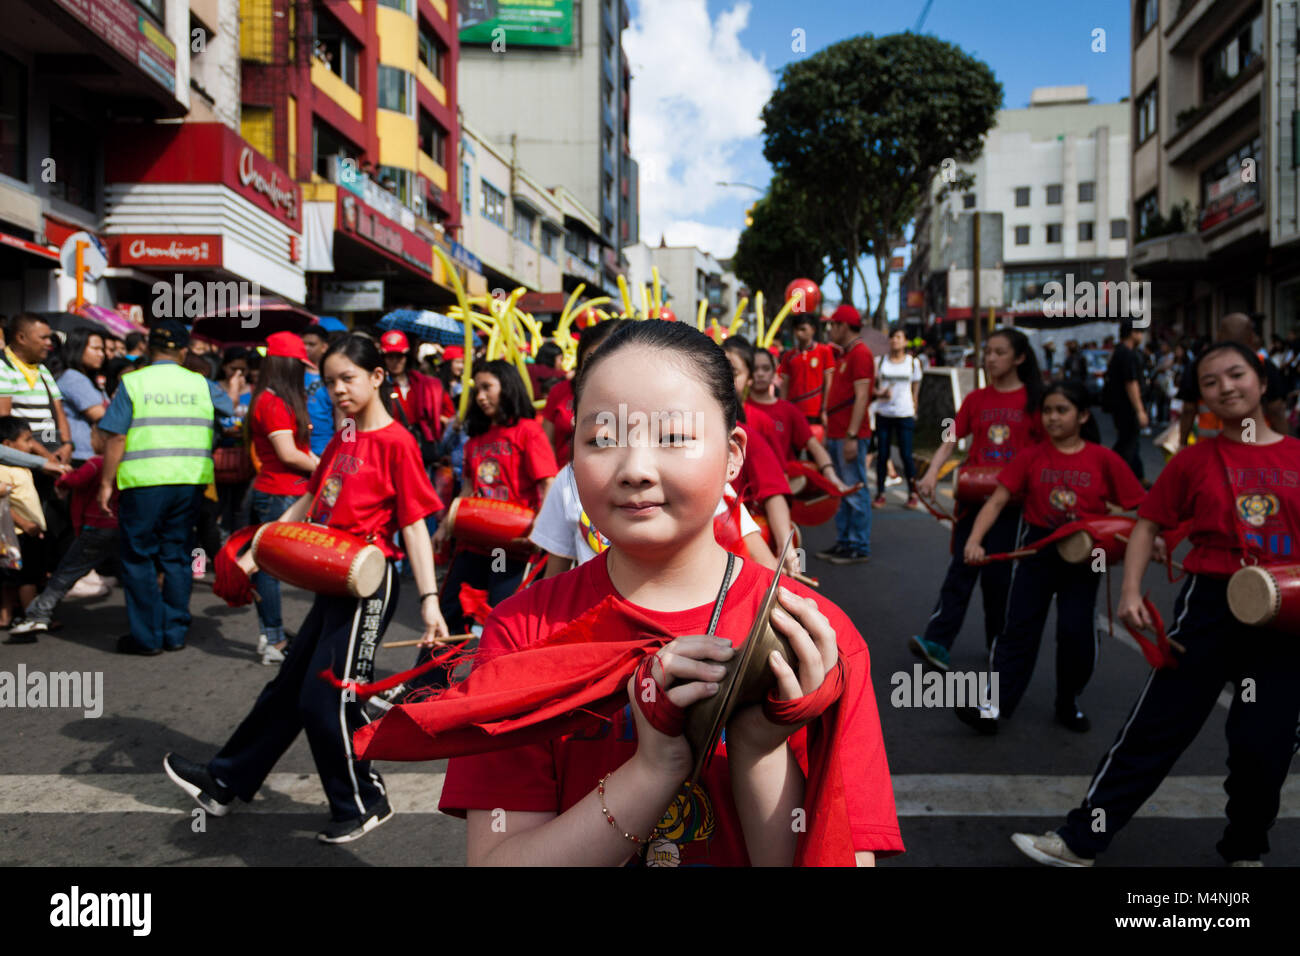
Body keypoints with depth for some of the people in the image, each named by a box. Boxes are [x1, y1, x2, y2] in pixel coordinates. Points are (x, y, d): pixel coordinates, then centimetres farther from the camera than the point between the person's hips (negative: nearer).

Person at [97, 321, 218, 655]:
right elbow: (214, 434, 12)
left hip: (144, 481, -3)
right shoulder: (200, 384, 7)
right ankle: (175, 632, 16)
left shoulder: (133, 382, -2)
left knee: (139, 558, 7)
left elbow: (117, 438, -5)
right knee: (177, 556, 12)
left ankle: (147, 637, 10)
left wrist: (106, 482, 0)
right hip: (190, 481, 3)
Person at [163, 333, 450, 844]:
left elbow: (415, 524, -16)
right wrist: (256, 553, 15)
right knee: (288, 687, 19)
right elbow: (307, 504, 18)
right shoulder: (339, 442, 12)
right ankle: (226, 780, 34)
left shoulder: (397, 443, -13)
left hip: (368, 585, -8)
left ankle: (363, 803, 16)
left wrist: (429, 601, -20)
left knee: (326, 698, -3)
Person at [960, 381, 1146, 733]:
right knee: (1020, 625, 1)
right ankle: (996, 704, 1)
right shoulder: (1031, 457, -1)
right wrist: (974, 540, -19)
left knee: (1077, 629, -4)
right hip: (1038, 546, 1)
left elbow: (1138, 506, 0)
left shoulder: (1104, 459, -4)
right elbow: (997, 501, -6)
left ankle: (1068, 702, 19)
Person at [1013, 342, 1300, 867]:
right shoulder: (1195, 459, 1)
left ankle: (1245, 850, 31)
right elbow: (1148, 523, 4)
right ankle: (1081, 840, 8)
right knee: (1156, 726, 1)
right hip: (1211, 604, -1)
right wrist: (1130, 590, -7)